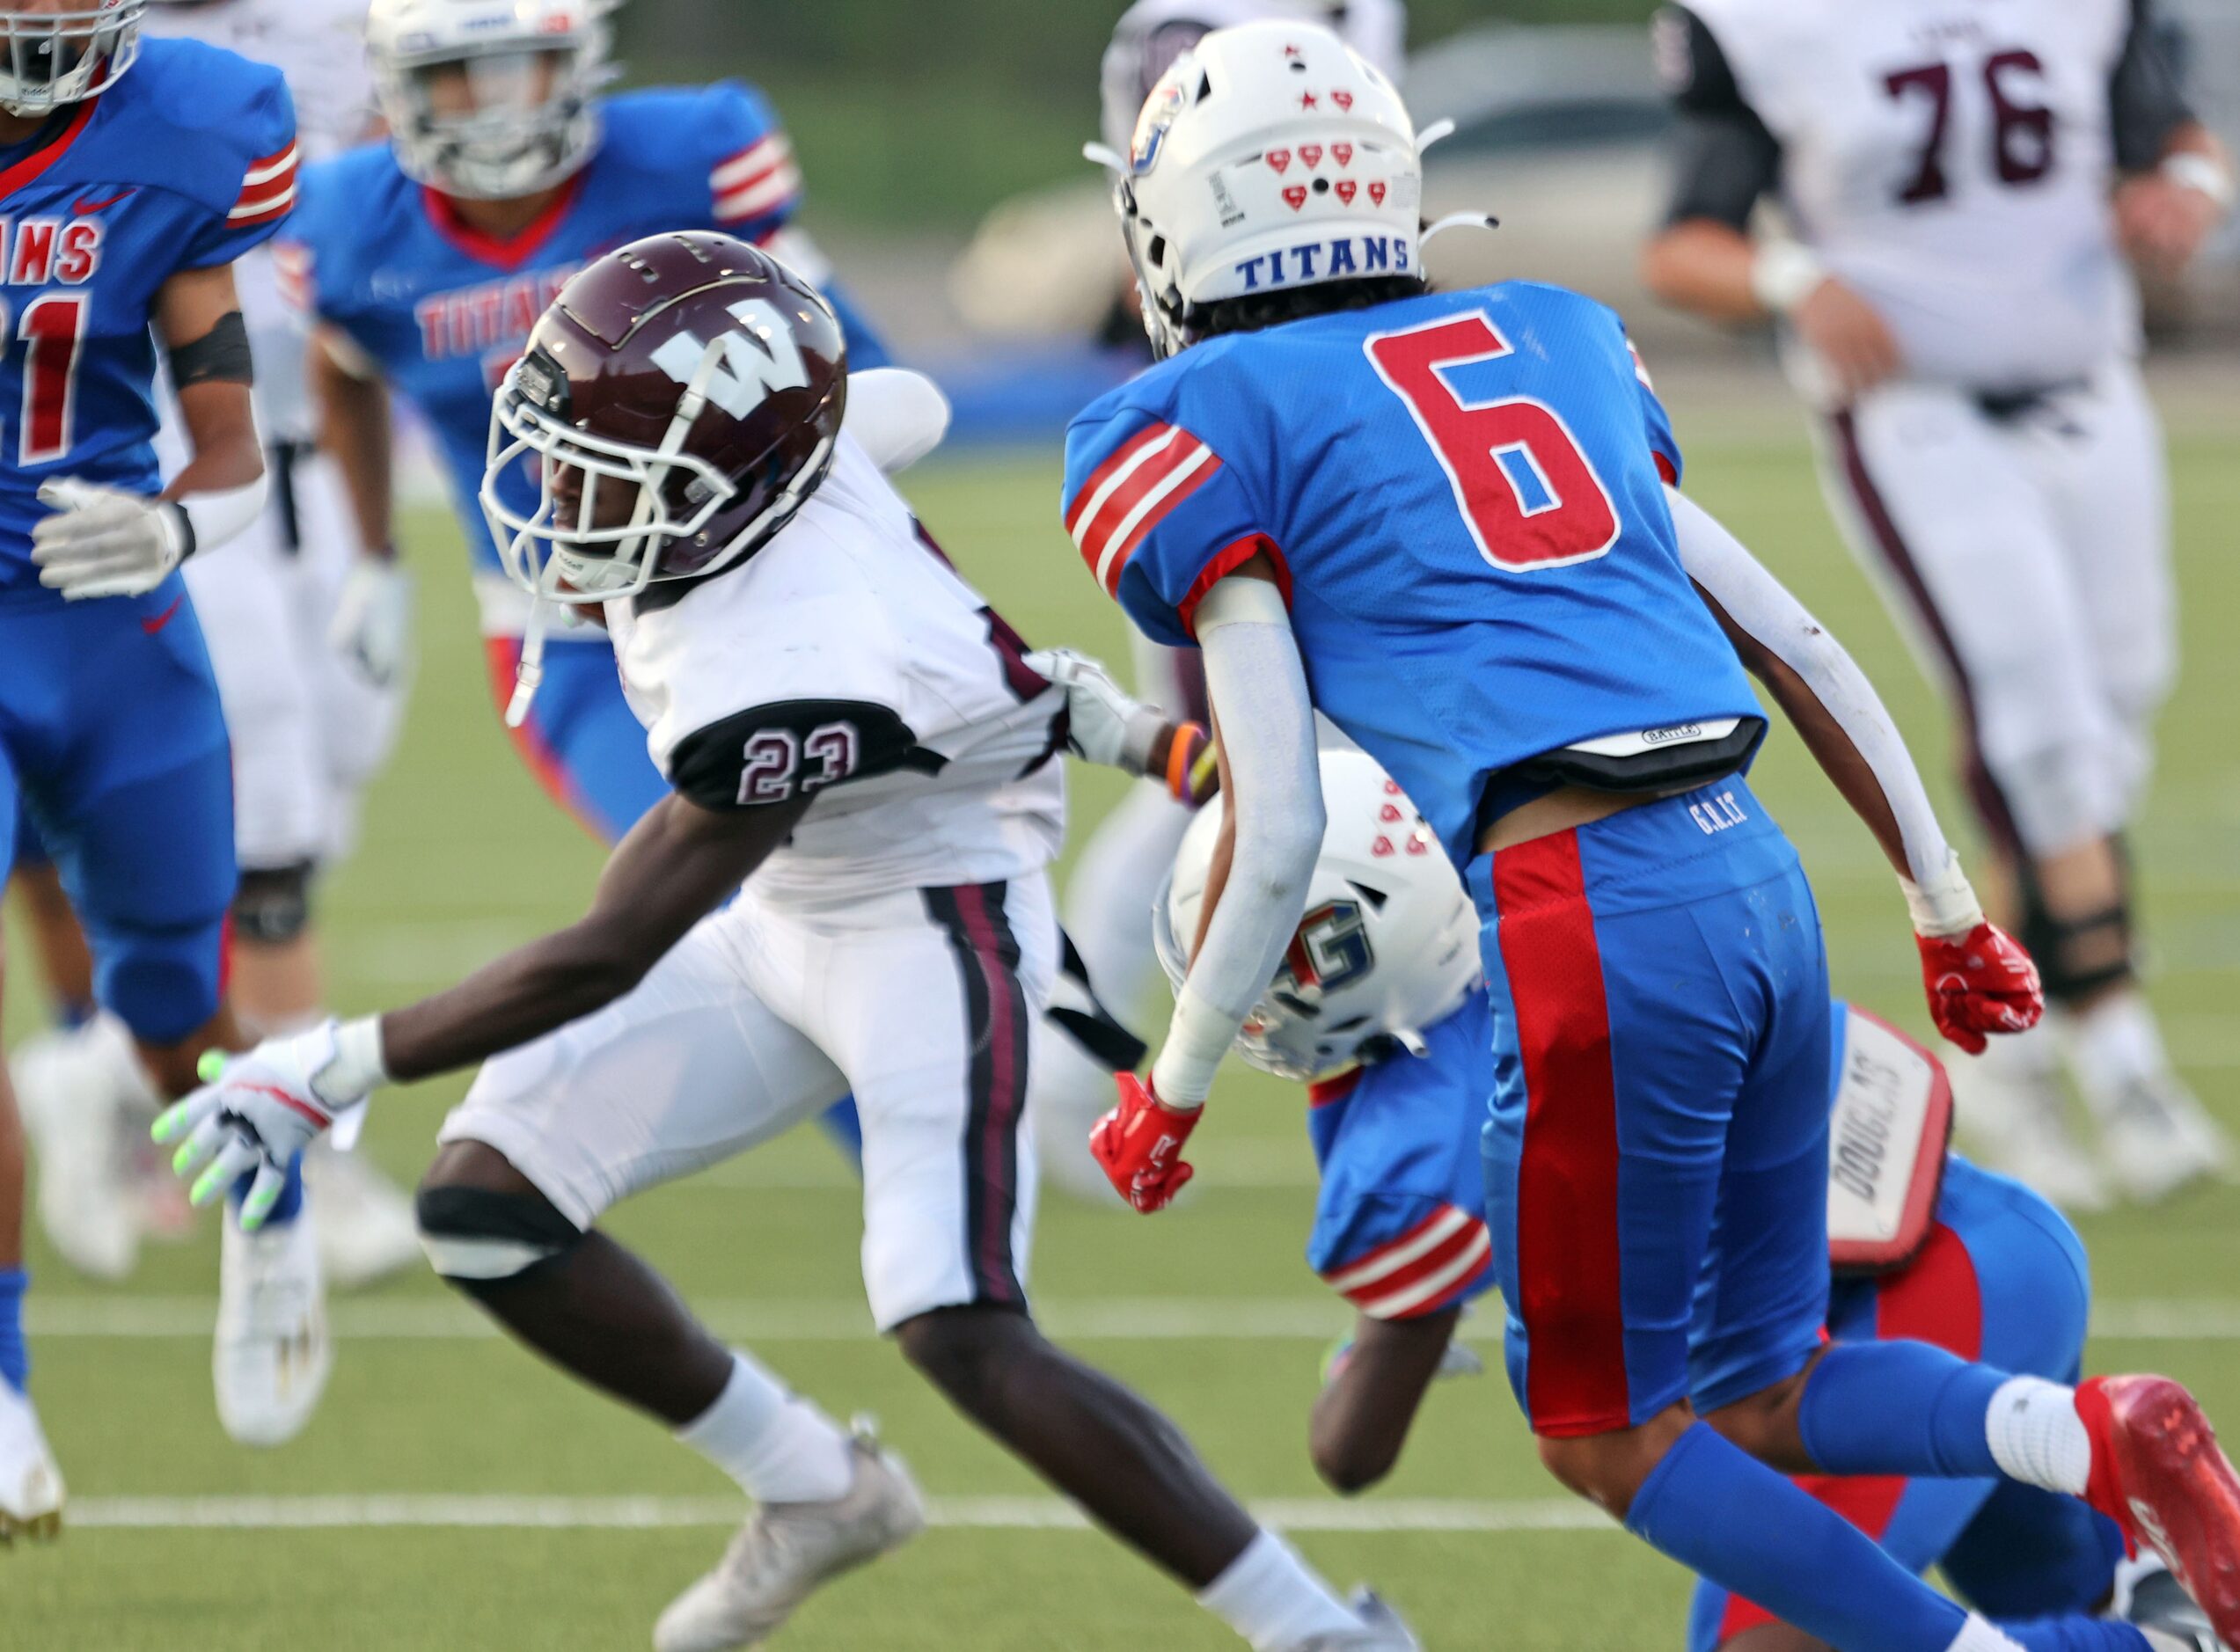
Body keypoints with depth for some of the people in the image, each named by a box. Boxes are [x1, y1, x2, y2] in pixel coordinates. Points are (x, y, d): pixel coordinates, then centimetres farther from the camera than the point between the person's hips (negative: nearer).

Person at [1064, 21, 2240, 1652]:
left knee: (1607, 1433, 10)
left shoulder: (1205, 431, 2)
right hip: (1763, 885, 6)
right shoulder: (1552, 344, 21)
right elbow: (1804, 655, 22)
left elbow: (1277, 831, -2)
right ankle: (2088, 1434, -7)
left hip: (1589, 927, -6)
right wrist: (1950, 911, 30)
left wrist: (1172, 1095, 11)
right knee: (1762, 1400, 19)